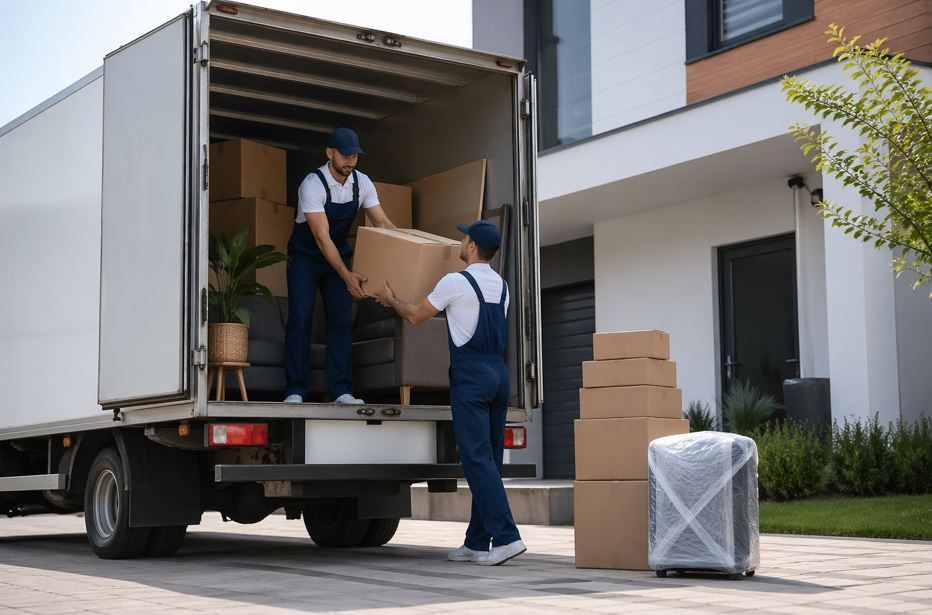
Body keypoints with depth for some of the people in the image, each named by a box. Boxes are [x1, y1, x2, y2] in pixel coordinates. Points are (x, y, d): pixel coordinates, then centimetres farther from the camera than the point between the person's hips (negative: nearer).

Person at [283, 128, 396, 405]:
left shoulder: (362, 183, -9)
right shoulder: (313, 184, -27)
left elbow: (382, 222, -7)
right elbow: (321, 236, -32)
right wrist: (347, 276, -40)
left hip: (338, 255, 5)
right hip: (305, 256, -5)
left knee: (341, 321, -2)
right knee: (300, 319, -10)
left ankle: (341, 390, -2)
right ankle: (295, 390, -5)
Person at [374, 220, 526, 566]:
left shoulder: (456, 283, -8)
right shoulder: (501, 286, 14)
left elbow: (415, 316, 3)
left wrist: (390, 300, 24)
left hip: (470, 375, -8)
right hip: (499, 373, 8)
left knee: (477, 459, -9)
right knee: (488, 460, 9)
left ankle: (506, 537, -17)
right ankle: (477, 543, 14)